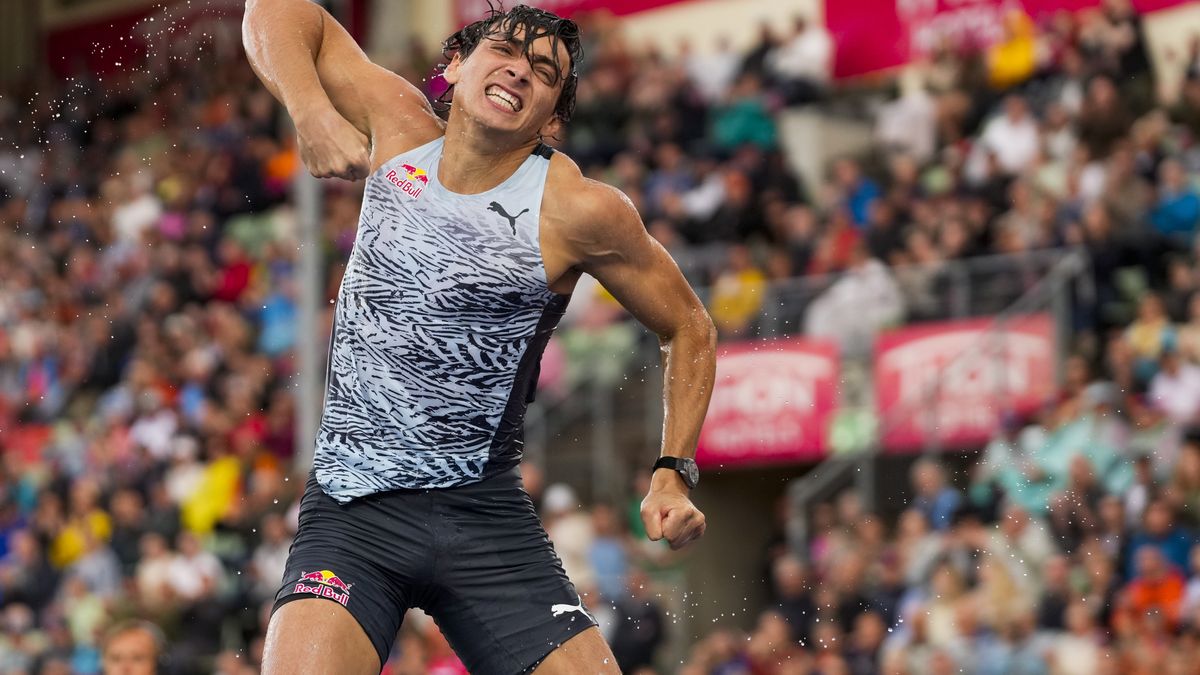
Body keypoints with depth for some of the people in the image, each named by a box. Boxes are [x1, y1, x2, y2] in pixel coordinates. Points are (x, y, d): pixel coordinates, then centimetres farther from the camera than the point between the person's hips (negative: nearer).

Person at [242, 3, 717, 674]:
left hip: (487, 519, 0)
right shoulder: (400, 128, 2)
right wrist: (312, 112, -10)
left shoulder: (577, 210, -5)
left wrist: (674, 472, -1)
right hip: (351, 514, 0)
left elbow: (690, 329, 9)